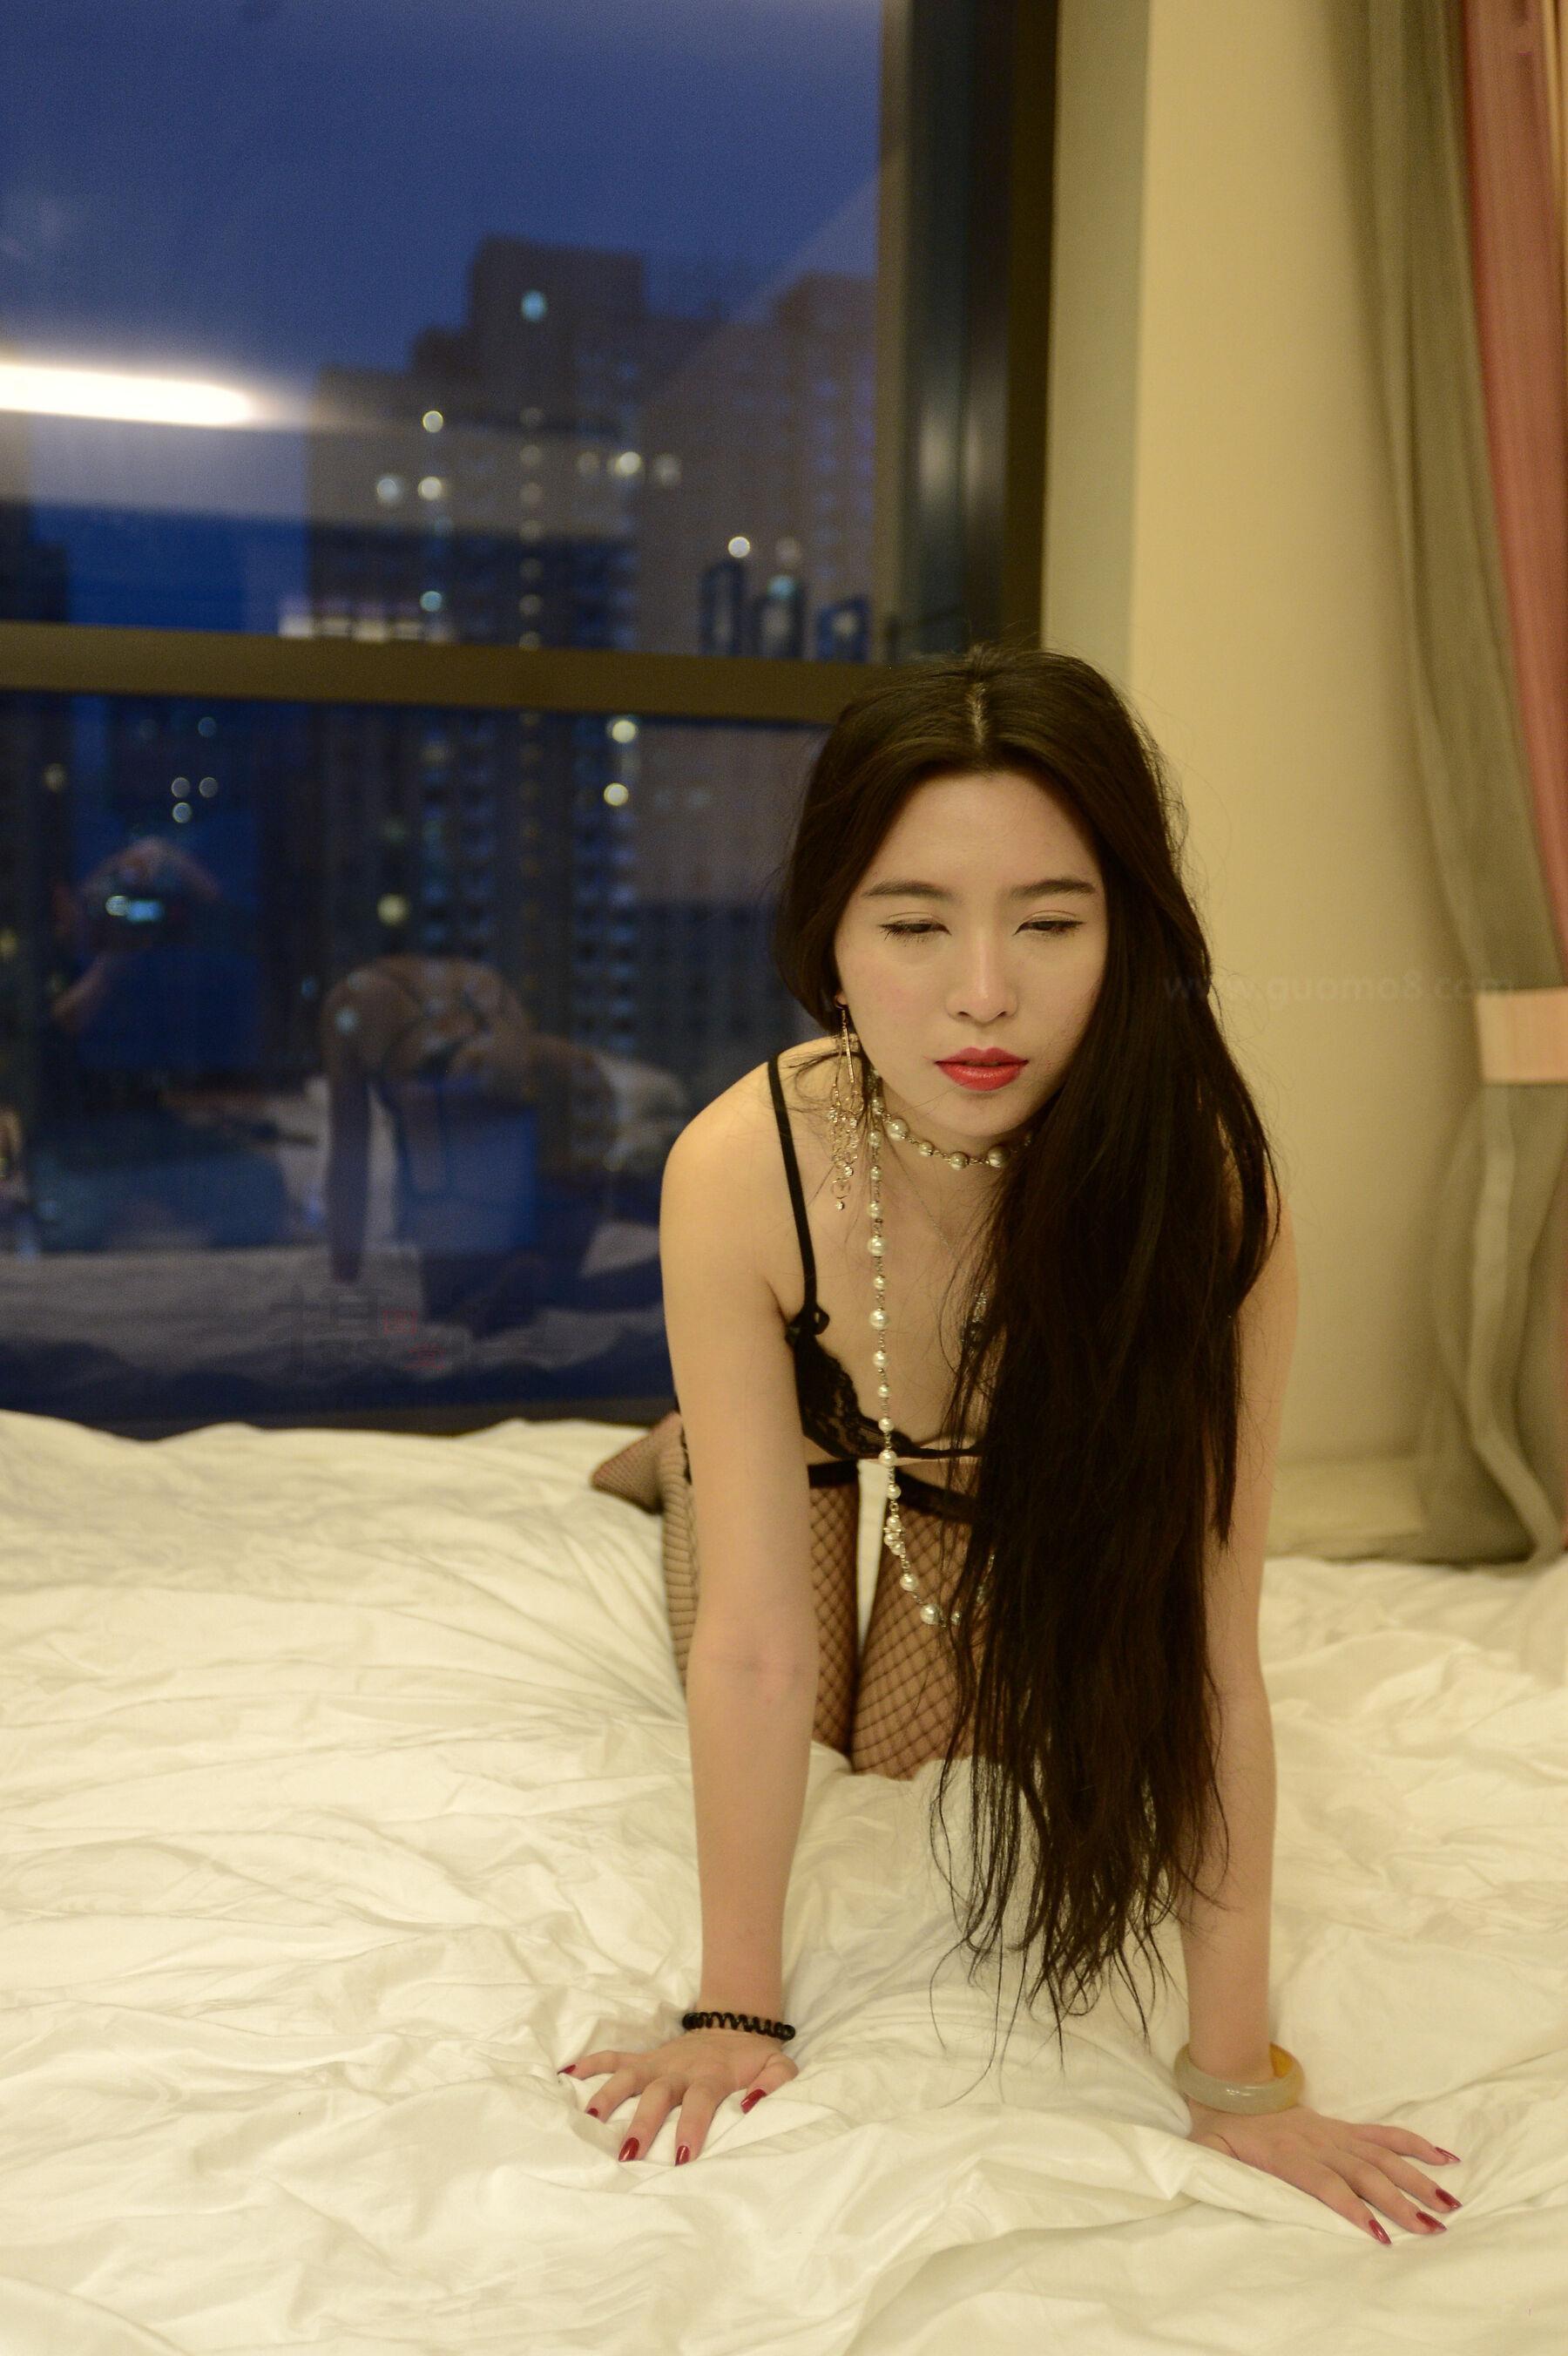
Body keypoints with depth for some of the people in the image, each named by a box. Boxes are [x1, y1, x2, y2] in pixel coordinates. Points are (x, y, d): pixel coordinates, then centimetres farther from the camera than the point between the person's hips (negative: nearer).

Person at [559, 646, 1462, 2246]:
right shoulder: (736, 1171, -41)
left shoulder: (1208, 1185, -42)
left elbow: (1207, 1647, -36)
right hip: (815, 1439, 0)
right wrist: (737, 2007, -28)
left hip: (1020, 1469, 1)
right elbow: (754, 1646, -35)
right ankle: (677, 1459, 39)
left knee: (932, 1731, 15)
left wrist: (1235, 2069, -31)